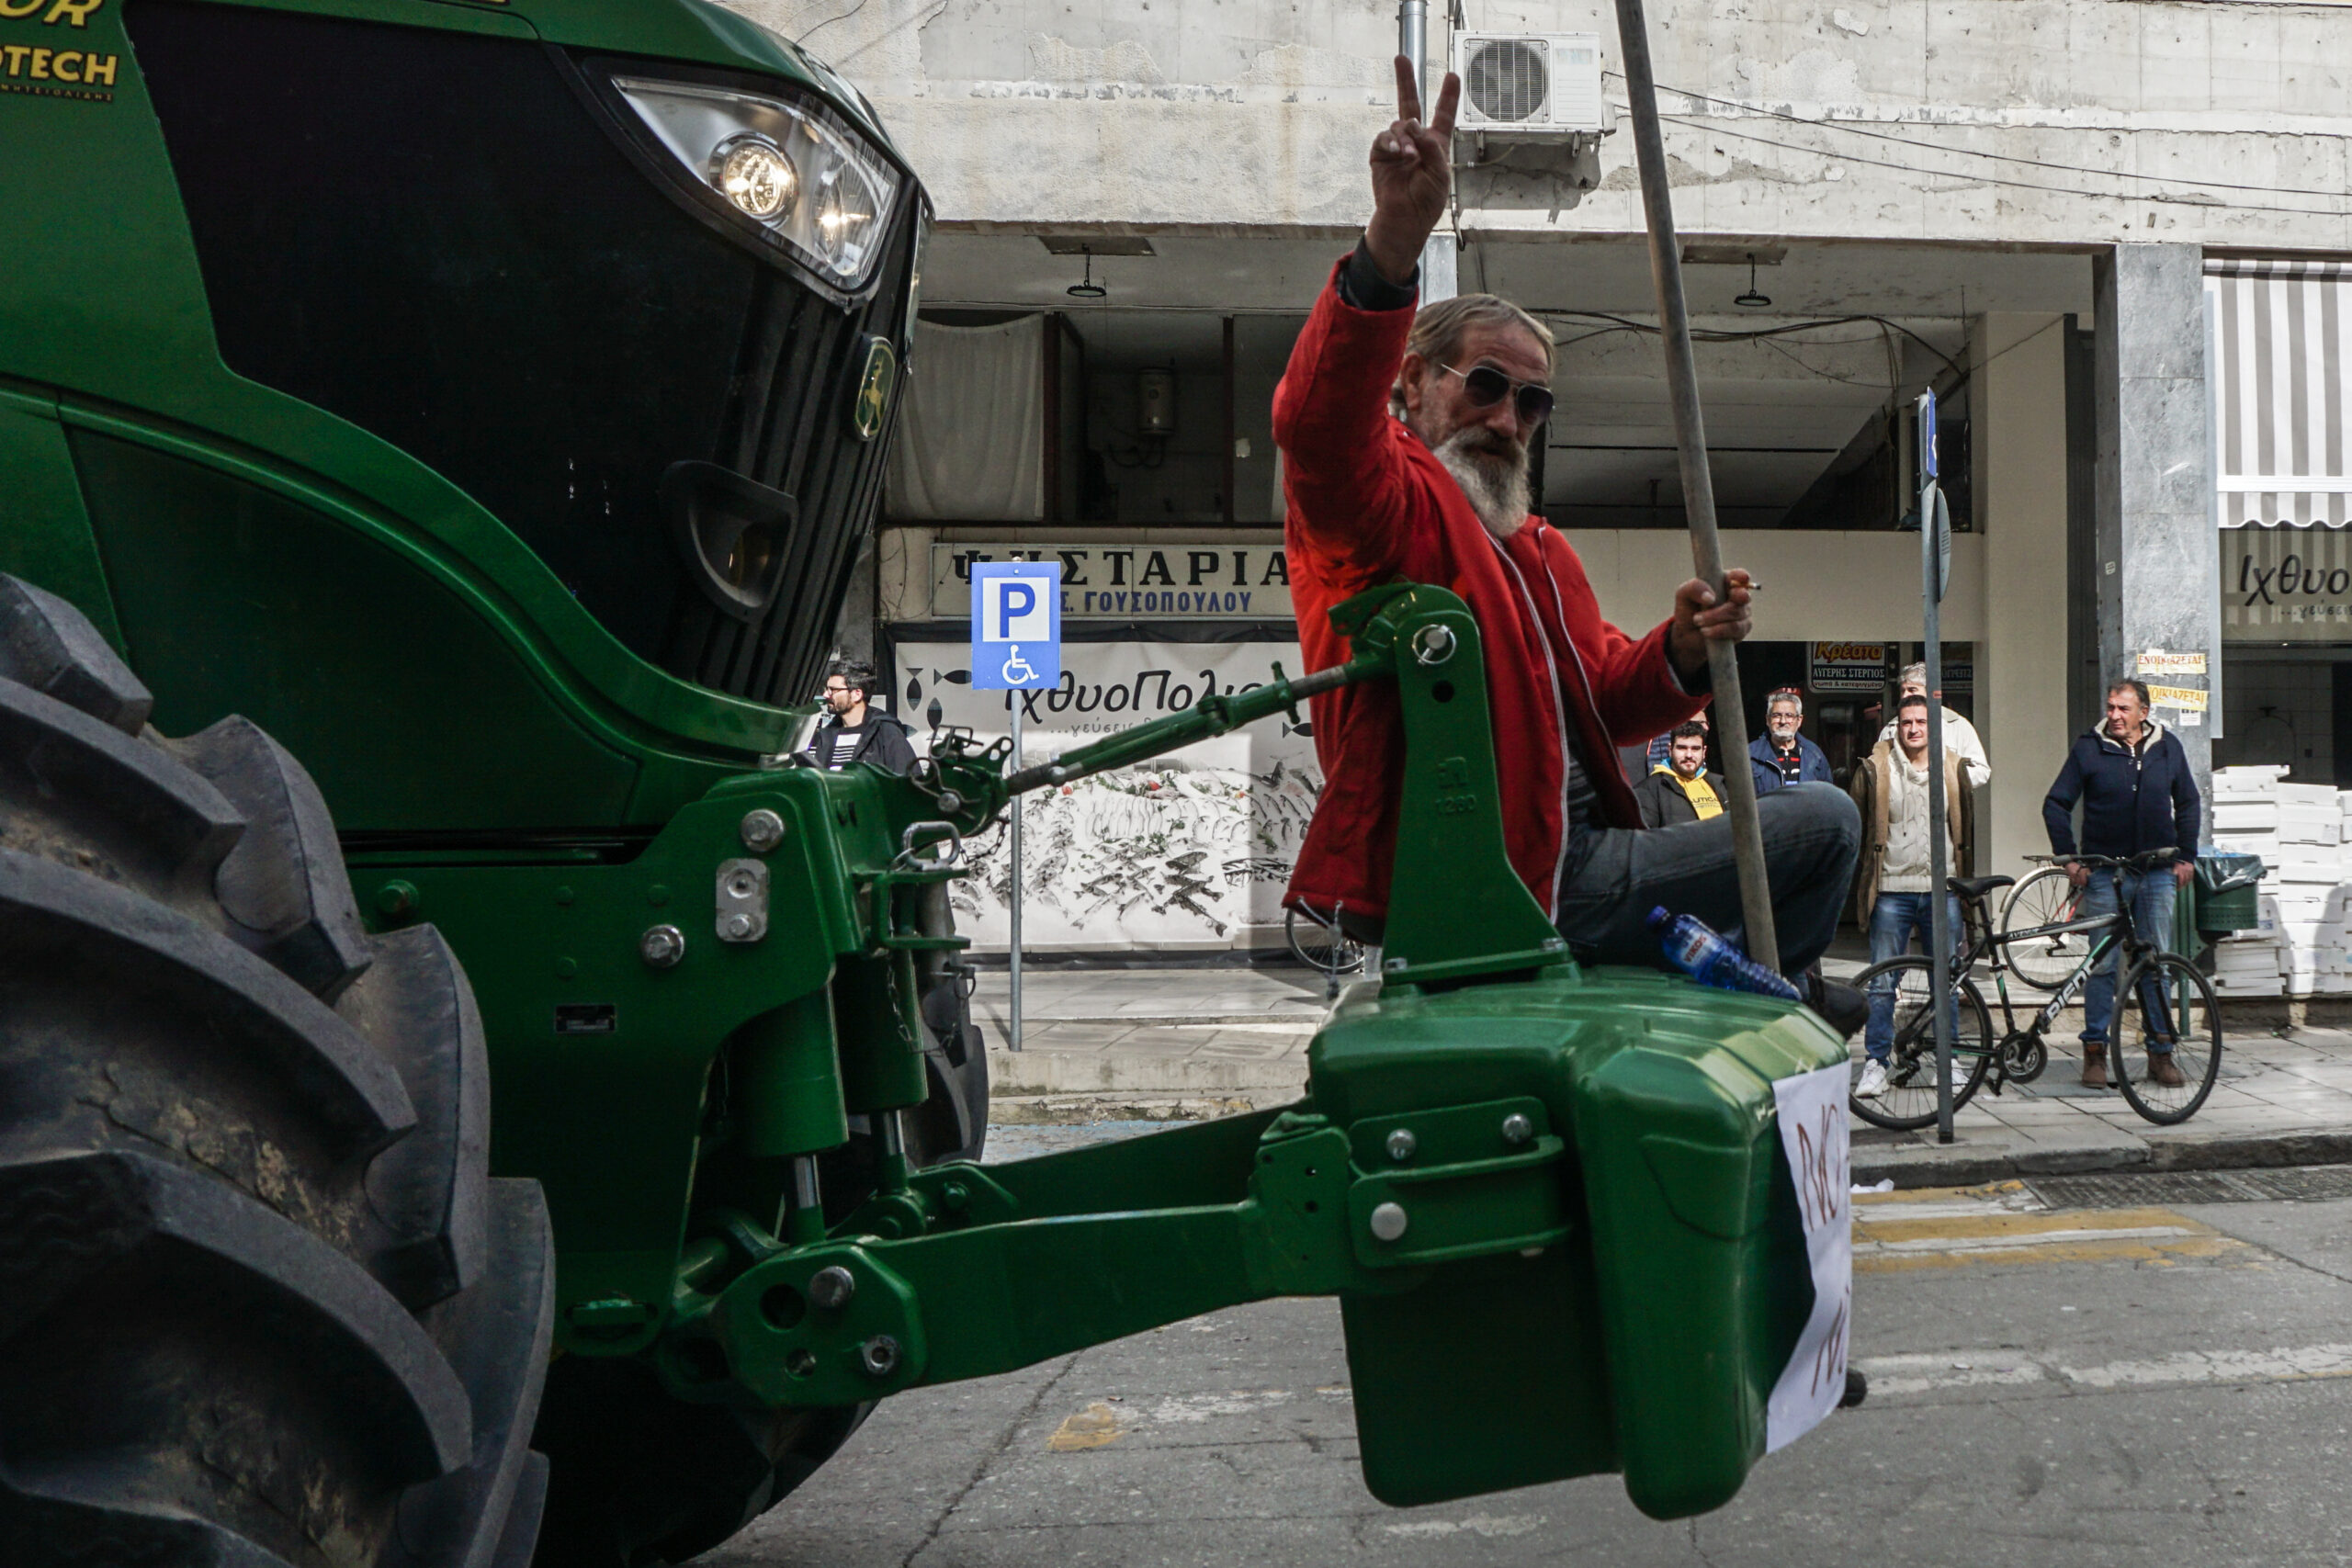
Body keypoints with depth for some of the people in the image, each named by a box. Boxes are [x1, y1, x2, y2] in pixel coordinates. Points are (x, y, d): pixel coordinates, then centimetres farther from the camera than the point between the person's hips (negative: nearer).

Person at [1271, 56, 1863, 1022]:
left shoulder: (1542, 551, 24)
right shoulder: (1384, 502, -6)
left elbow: (1600, 702, 22)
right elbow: (1319, 421, -29)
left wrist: (1678, 655, -1)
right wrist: (1393, 246, -45)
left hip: (1576, 862, 9)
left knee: (1823, 821, 15)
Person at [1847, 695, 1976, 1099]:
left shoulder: (1954, 767, 8)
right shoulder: (1875, 769, 0)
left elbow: (1967, 826, 16)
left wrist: (1966, 878, 14)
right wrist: (1860, 882, 4)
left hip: (1941, 888, 2)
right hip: (1892, 889, -2)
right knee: (1882, 983, -1)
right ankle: (1875, 1063, 6)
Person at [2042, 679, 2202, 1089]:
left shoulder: (2167, 746, 7)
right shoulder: (2089, 748, -1)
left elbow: (2189, 803, 17)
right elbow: (2056, 804, 2)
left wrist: (2186, 856, 10)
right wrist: (2068, 858, -4)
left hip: (2158, 874, 2)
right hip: (2105, 873, -2)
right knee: (2103, 965, -2)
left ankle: (2160, 1053, 14)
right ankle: (2094, 1051, 6)